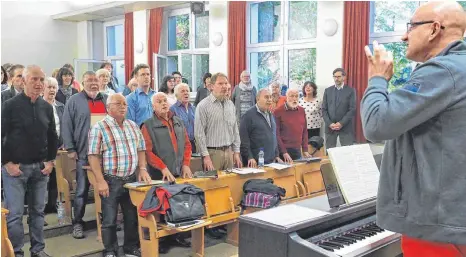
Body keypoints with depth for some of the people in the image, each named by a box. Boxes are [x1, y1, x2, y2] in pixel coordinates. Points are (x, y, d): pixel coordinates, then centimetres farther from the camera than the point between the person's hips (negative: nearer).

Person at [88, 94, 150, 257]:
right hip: (111, 181, -5)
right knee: (109, 219, 4)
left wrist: (142, 168, 1)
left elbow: (140, 149, 15)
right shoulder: (99, 128, -7)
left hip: (132, 179, 5)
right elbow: (93, 156, -12)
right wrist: (100, 181, -17)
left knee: (133, 216, 11)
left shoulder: (133, 126, 11)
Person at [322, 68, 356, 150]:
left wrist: (341, 123, -14)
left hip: (345, 127, -3)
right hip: (330, 127, 3)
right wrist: (329, 123, -8)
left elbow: (352, 109, -6)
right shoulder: (328, 90, 10)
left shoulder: (351, 91, 1)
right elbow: (324, 109, 5)